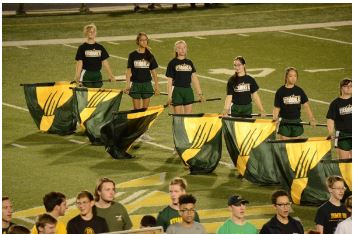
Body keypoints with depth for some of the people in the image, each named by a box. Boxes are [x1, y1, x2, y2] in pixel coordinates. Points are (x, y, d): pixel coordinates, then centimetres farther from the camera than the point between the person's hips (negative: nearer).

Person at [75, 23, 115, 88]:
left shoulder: (100, 48, 8)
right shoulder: (82, 48, -1)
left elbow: (105, 62, 9)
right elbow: (79, 63, -5)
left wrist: (110, 75, 4)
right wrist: (77, 76, -15)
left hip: (97, 75, 4)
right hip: (86, 75, -4)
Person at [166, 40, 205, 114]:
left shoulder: (189, 63, 11)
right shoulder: (172, 63, -1)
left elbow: (194, 78, 12)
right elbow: (169, 81, -2)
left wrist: (200, 93, 8)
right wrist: (169, 96, -8)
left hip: (188, 91, 4)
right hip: (177, 91, -4)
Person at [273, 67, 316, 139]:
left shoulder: (299, 91, 6)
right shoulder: (281, 92, -2)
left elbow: (306, 106, 6)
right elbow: (277, 108, -2)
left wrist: (311, 119, -6)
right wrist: (275, 119, -19)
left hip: (296, 122, 3)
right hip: (284, 123, -3)